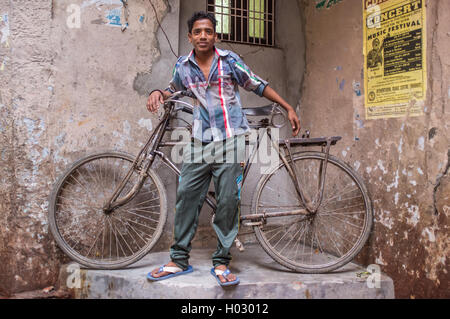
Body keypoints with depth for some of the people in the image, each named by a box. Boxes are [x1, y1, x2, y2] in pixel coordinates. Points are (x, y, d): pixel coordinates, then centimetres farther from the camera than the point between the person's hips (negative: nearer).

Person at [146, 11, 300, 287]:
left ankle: (221, 263, 10)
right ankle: (180, 260, 12)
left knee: (228, 201, -4)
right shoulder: (184, 66, 10)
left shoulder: (230, 60, 2)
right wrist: (158, 93, 5)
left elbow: (258, 86, 8)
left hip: (230, 140, -3)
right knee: (186, 196, -1)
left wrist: (289, 108, 6)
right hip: (200, 141, 3)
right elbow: (174, 89, 28)